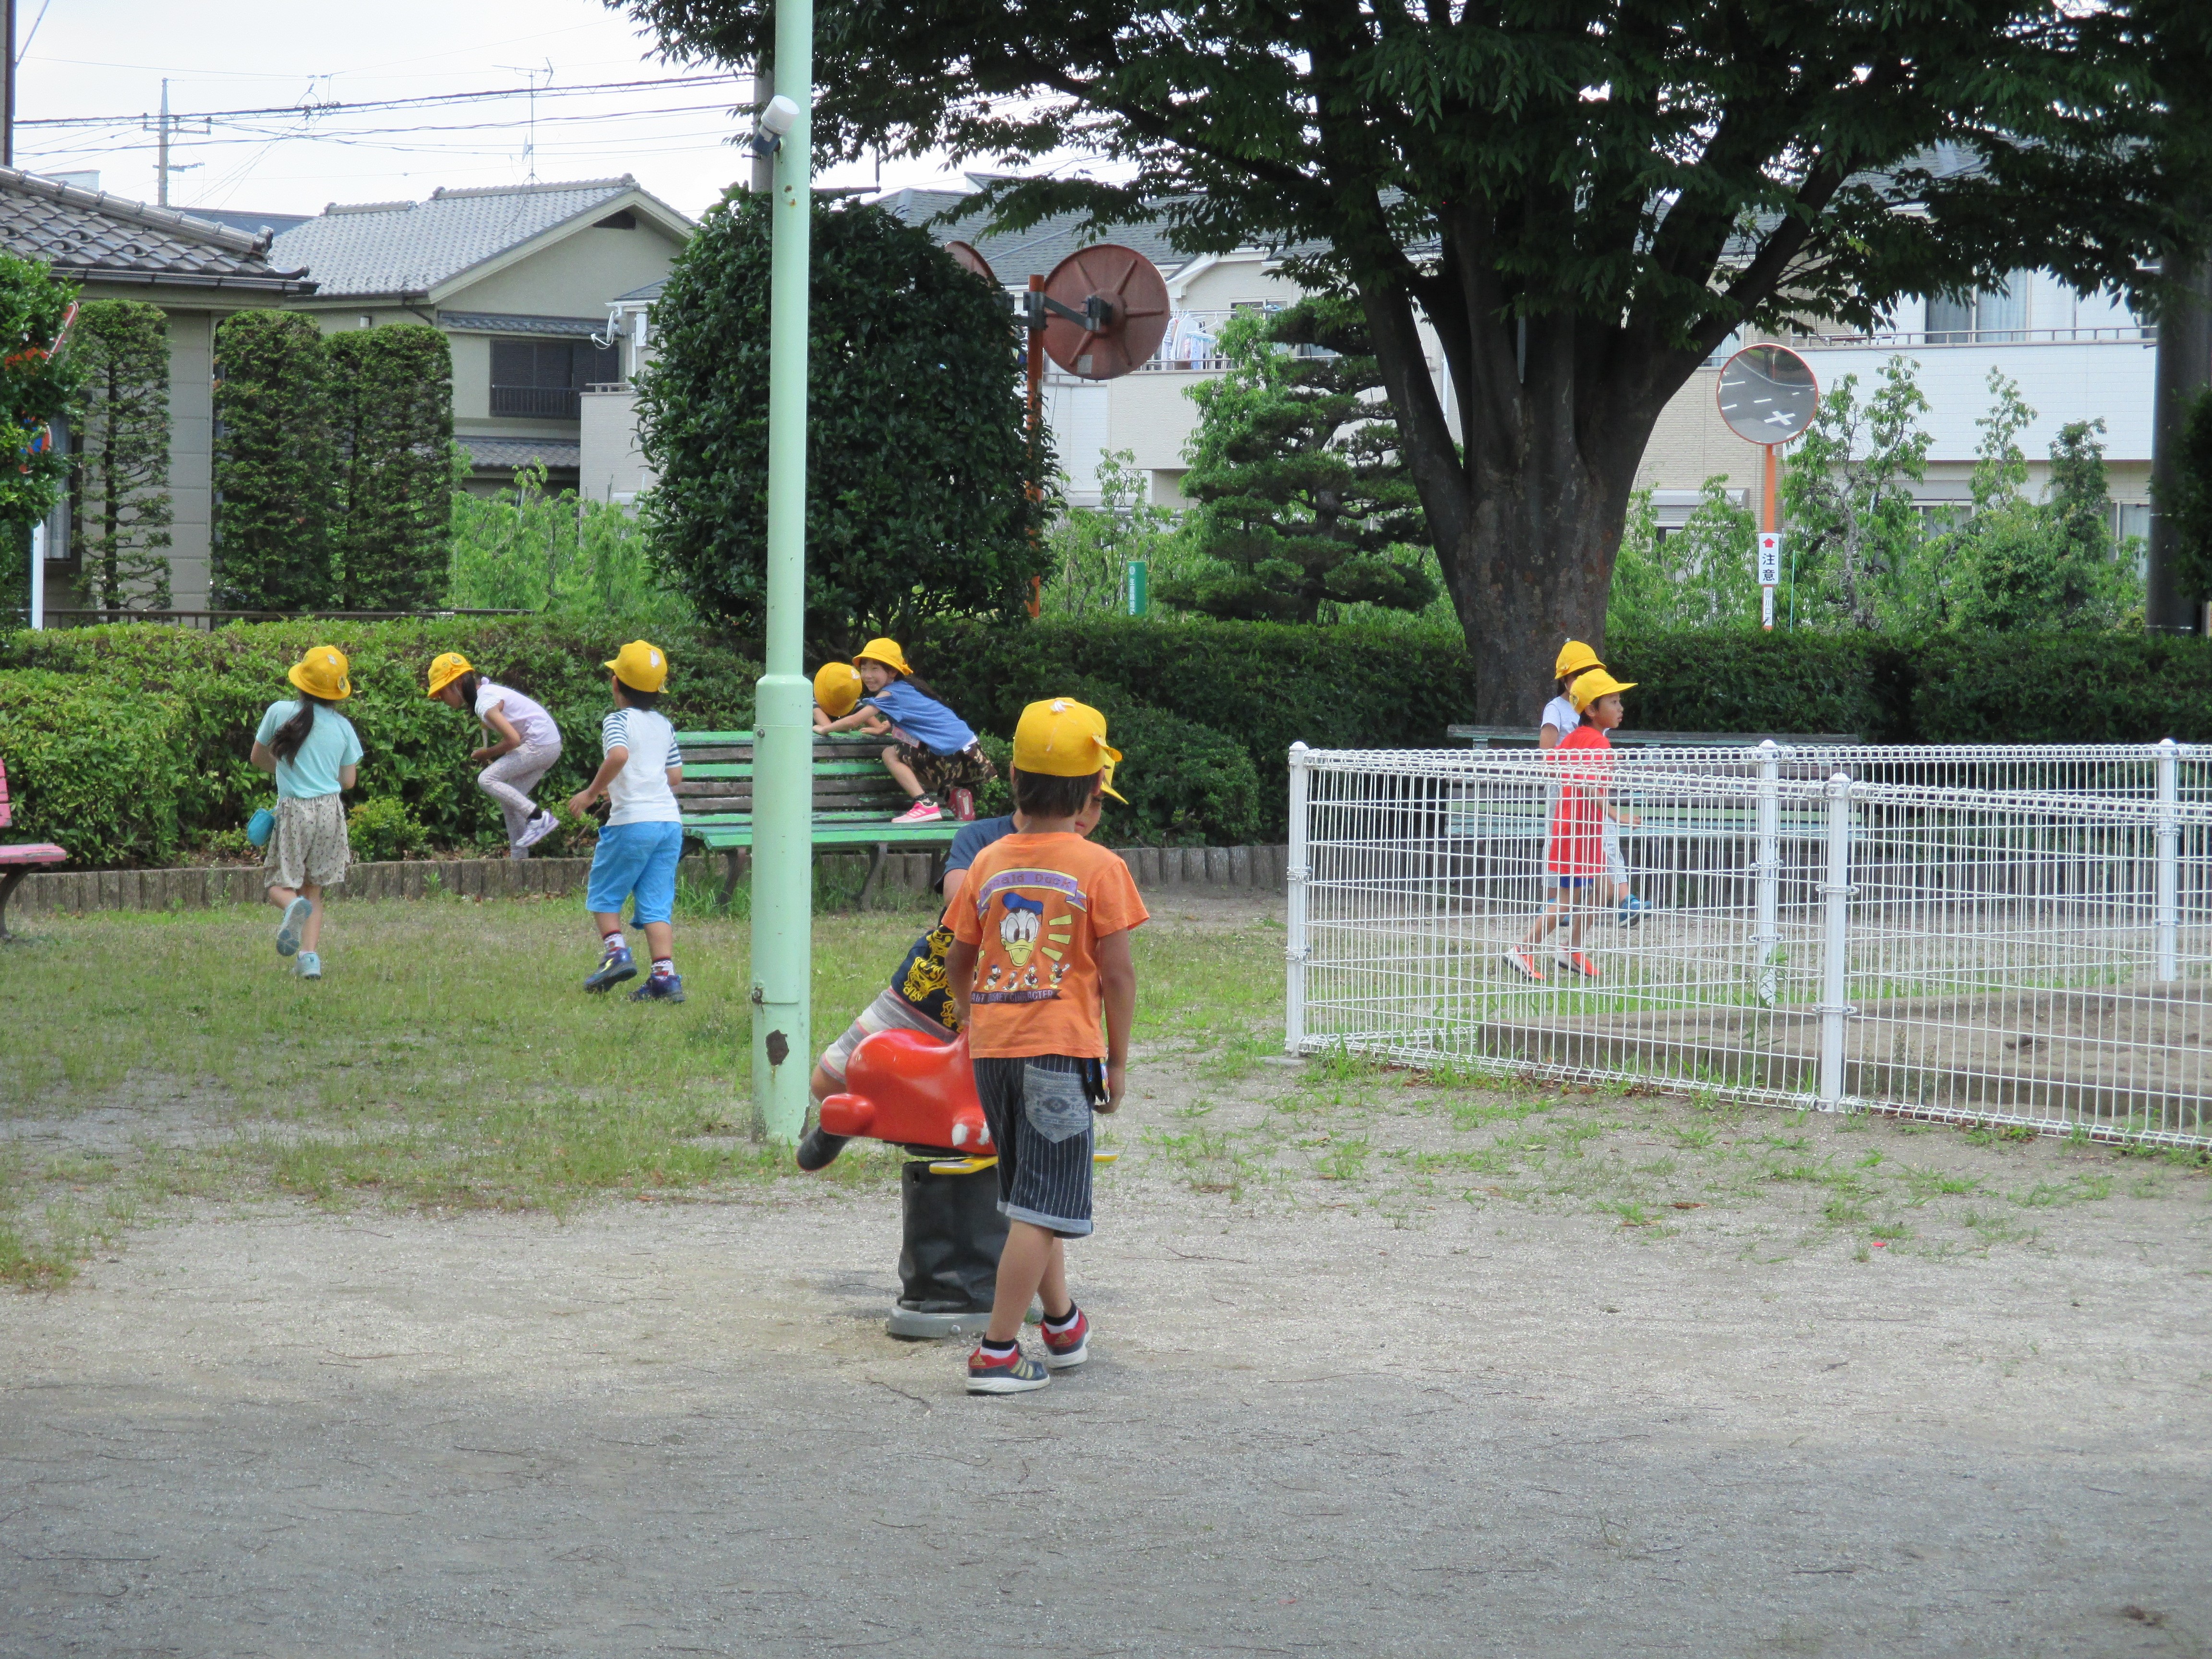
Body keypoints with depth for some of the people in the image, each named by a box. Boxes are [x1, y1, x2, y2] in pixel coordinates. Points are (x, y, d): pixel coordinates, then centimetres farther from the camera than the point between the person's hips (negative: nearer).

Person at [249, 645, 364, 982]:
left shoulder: (280, 712, -3)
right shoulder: (343, 727, 2)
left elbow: (258, 758, 11)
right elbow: (348, 781, 9)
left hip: (293, 811, -2)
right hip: (330, 811, 2)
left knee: (281, 885, 6)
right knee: (314, 890, 14)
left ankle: (294, 907, -29)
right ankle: (310, 957, -1)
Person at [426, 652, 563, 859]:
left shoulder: (485, 704, -17)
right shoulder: (486, 690, 13)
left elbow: (513, 739, -22)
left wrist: (486, 754, -6)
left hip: (538, 745, -10)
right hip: (550, 746, 10)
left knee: (487, 779, -14)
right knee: (509, 800, 11)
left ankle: (538, 818, -17)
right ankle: (519, 858, 12)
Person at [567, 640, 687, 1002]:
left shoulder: (618, 721, -3)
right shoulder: (664, 726, 17)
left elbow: (619, 755, -24)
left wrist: (592, 792, -14)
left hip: (632, 822, -6)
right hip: (670, 820, 6)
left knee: (604, 894, 12)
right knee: (656, 904, 4)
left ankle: (616, 952, -4)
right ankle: (665, 976, -7)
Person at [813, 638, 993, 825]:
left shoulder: (890, 694, -11)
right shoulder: (907, 688, 15)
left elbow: (853, 721, -12)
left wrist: (824, 728, 3)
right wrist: (882, 729, 21)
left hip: (952, 758, -9)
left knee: (890, 755, -3)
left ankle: (926, 804, -11)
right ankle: (953, 793, 12)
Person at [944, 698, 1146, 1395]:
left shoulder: (988, 863, 6)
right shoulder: (1099, 867, -6)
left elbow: (957, 963, 12)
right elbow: (1117, 973, -8)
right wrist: (1118, 1059, 1)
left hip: (992, 1049, 5)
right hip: (1062, 1048, -5)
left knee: (1031, 1196, 19)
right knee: (1041, 1206, -4)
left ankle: (1064, 1326, 34)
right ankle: (996, 1352, -8)